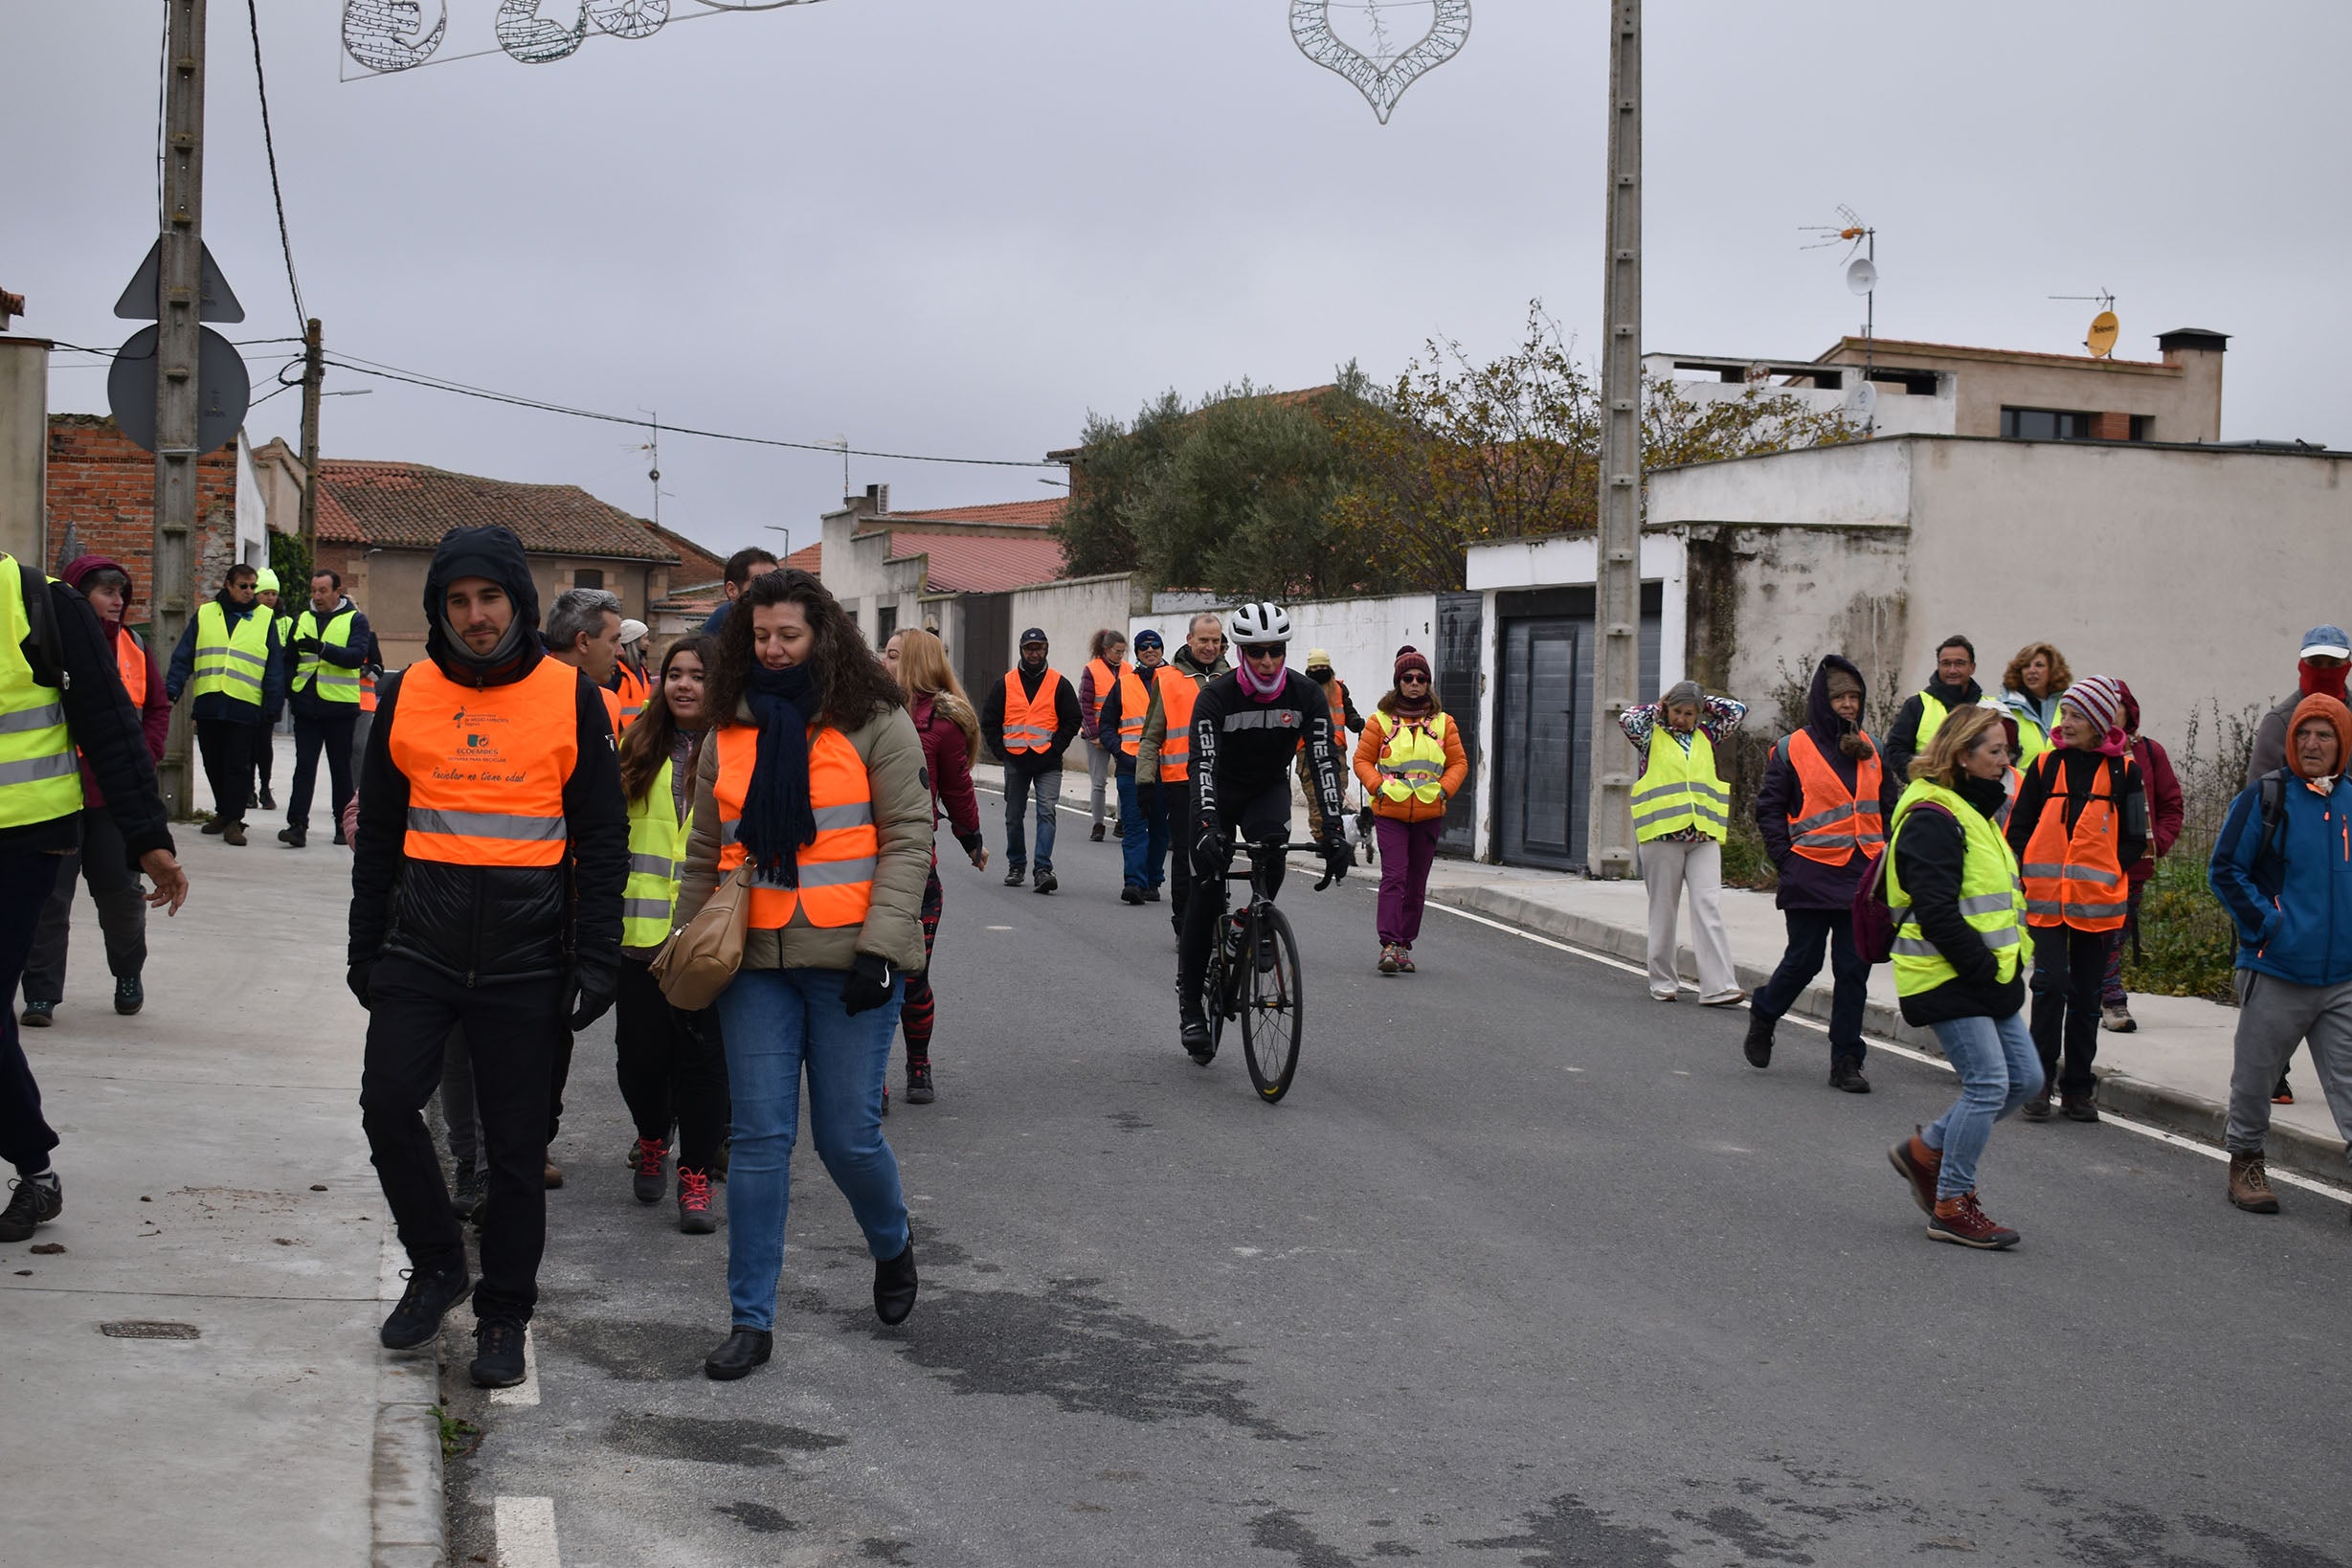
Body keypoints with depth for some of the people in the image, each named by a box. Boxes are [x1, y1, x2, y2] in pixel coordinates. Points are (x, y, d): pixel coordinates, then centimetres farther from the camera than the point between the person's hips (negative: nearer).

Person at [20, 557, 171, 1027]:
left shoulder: (132, 648, 8)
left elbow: (158, 707, 14)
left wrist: (143, 758, 1)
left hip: (116, 792, 3)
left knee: (120, 887, 7)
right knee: (50, 892, 0)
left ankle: (129, 973, 29)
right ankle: (41, 993, 8)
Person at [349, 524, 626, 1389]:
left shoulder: (572, 698, -1)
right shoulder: (406, 695, 6)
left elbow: (603, 841, 0)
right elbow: (377, 833, 14)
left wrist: (596, 960, -6)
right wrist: (365, 950, 12)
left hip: (525, 954, -2)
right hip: (420, 944, 2)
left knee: (515, 1146, 4)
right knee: (387, 1103, -9)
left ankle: (503, 1316, 19)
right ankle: (437, 1264, 15)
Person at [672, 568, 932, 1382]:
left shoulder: (874, 722, -2)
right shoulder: (731, 732, 11)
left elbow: (908, 840, -5)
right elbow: (705, 853, 18)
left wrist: (880, 944, -14)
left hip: (846, 959, -3)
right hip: (756, 961, 4)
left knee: (848, 1136, 0)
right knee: (759, 1139, 2)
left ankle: (892, 1248, 32)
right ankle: (751, 1320, 9)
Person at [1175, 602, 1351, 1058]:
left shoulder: (1307, 695, -20)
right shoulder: (1216, 696, -26)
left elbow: (1326, 761, -25)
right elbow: (1203, 764, -35)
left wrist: (1333, 831, -36)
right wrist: (1208, 828, -49)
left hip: (1269, 789, 1)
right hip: (1220, 791, -1)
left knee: (1270, 846, -31)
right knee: (1206, 890, -8)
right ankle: (1190, 1002, 2)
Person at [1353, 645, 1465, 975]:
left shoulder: (1442, 722, 7)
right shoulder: (1381, 720, 1)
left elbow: (1459, 762, 11)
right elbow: (1363, 759, 5)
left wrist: (1443, 789, -4)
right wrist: (1378, 786, -10)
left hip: (1429, 814, 3)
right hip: (1390, 812, -3)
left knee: (1417, 882, 8)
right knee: (1394, 876, -14)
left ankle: (1405, 944, 17)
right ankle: (1389, 945, -18)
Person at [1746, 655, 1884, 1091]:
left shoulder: (1870, 749, 12)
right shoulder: (1793, 749, -2)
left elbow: (1884, 806, 19)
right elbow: (1769, 808, 1)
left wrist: (1883, 854, 9)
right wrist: (1786, 858, -6)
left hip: (1863, 876, 4)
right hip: (1811, 875, -4)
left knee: (1854, 969, 2)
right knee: (1804, 961, 1)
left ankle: (1846, 1061, 8)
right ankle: (1763, 1015, 31)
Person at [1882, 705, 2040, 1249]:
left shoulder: (1973, 810, 17)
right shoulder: (1932, 817, -16)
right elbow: (1936, 912, -23)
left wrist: (2007, 967, 12)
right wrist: (1985, 968, -19)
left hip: (1984, 977, 10)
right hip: (1946, 979, -10)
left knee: (2025, 1077, 9)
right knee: (1988, 1083, -10)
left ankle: (1925, 1151, 23)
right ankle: (1952, 1206, 1)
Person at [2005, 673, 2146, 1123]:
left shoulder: (2124, 771, 2)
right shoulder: (2046, 765, 6)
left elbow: (2135, 839, 6)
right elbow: (2018, 829, 10)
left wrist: (2105, 872, -5)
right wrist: (2033, 873, -1)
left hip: (2096, 901, 0)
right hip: (2047, 900, 0)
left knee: (2086, 994, 7)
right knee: (2050, 984, -10)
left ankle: (2078, 1087, 17)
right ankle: (2040, 1081, 1)